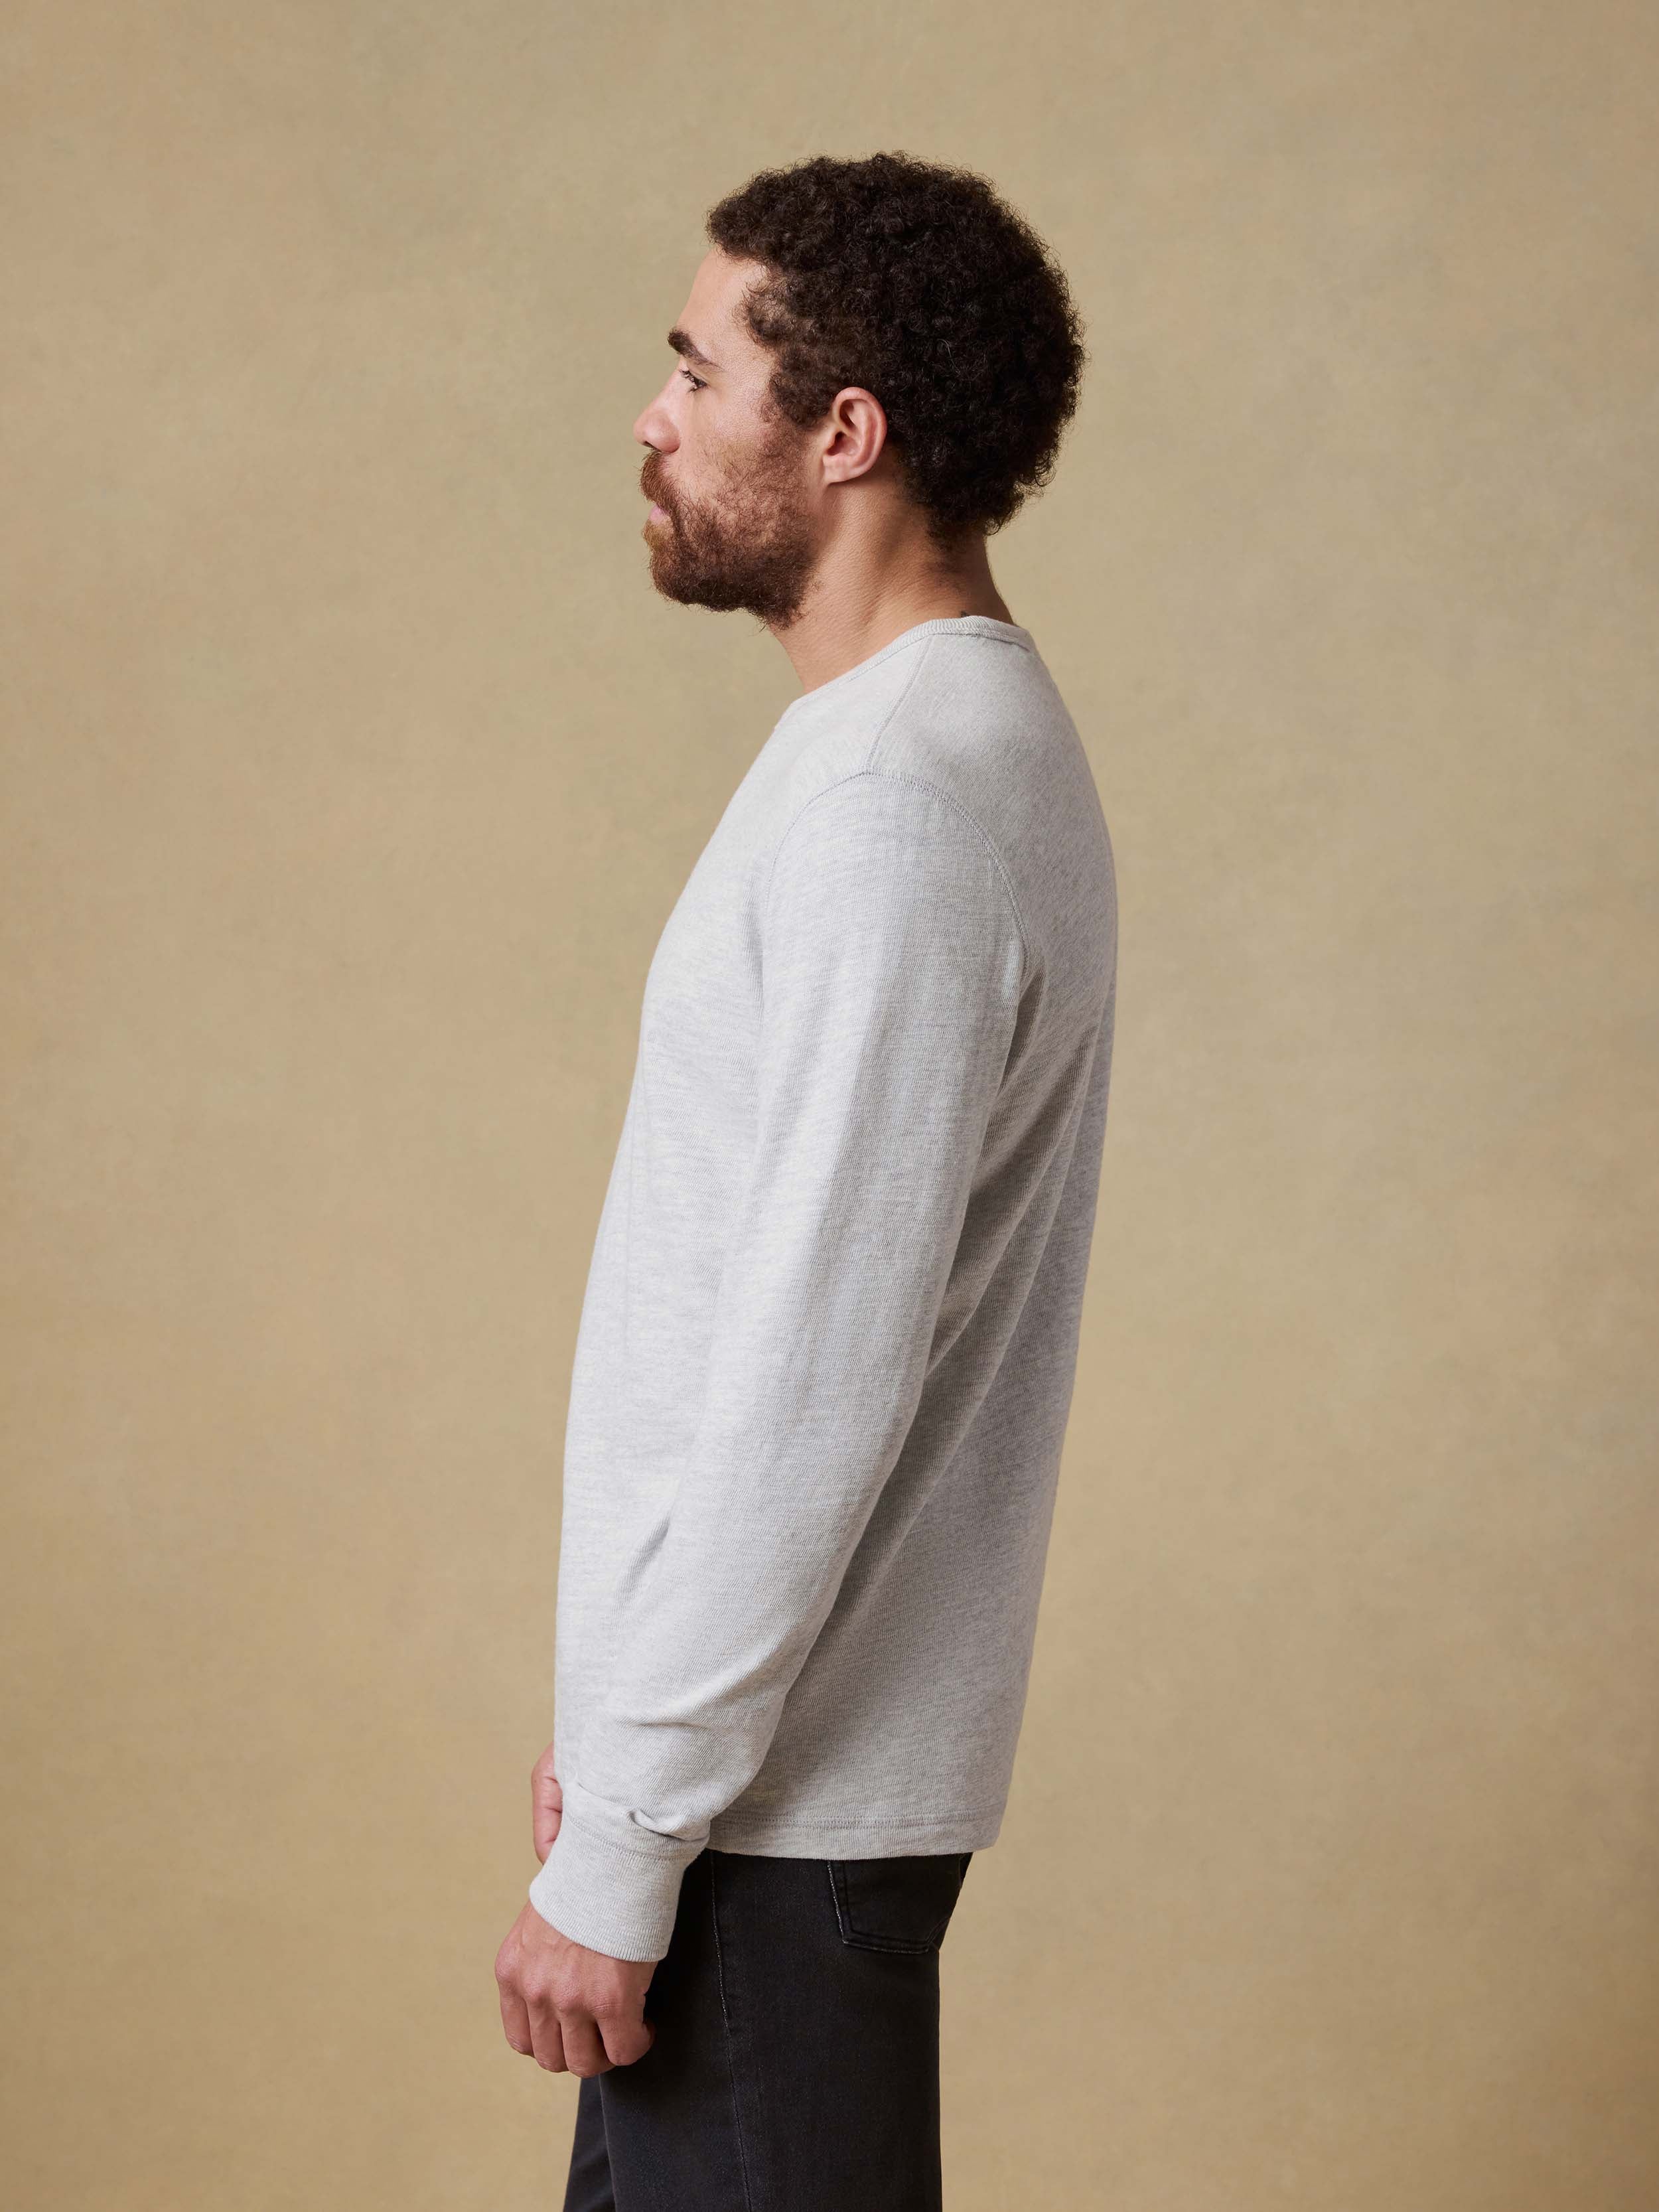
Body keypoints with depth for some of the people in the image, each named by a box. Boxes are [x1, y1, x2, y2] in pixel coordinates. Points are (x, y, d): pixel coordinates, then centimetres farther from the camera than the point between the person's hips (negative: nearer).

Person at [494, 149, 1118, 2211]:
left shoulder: (895, 816, -22)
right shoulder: (959, 737, 11)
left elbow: (809, 1398, -25)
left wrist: (618, 1851, -19)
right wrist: (614, 1720, 19)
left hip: (783, 1795, -10)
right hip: (766, 1735, 10)